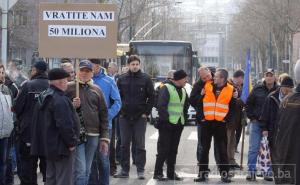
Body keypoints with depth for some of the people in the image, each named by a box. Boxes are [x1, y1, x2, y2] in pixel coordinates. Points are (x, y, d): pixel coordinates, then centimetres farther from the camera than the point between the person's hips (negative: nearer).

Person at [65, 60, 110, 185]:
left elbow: (103, 115, 13)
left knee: (87, 171, 9)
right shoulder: (69, 88, 2)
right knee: (80, 171, -12)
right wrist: (73, 106, -17)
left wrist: (104, 138, 8)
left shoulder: (96, 90, 13)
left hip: (93, 135, 4)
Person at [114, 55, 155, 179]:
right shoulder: (122, 79, 6)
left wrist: (146, 112, -6)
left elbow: (151, 97, 0)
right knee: (124, 144, 6)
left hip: (140, 117, -2)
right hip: (125, 117, 3)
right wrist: (120, 112, 1)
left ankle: (140, 170, 4)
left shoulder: (145, 79, -1)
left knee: (140, 145, 0)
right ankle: (124, 170, 12)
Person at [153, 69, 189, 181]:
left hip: (179, 124, 7)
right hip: (167, 124, -7)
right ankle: (158, 173, 0)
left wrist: (184, 117, 15)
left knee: (173, 150, 10)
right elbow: (161, 106, -14)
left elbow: (186, 105, 26)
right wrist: (165, 119, -17)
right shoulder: (166, 88, -9)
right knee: (163, 149, -6)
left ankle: (171, 173, 15)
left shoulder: (183, 90, 15)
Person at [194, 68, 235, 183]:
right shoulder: (207, 86, 1)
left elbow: (233, 107, 5)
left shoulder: (230, 90, 0)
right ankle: (203, 173, 13)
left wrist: (227, 119, -5)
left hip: (220, 124, -1)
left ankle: (224, 174, 9)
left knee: (222, 150, 3)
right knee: (204, 149, 6)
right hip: (206, 122, 1)